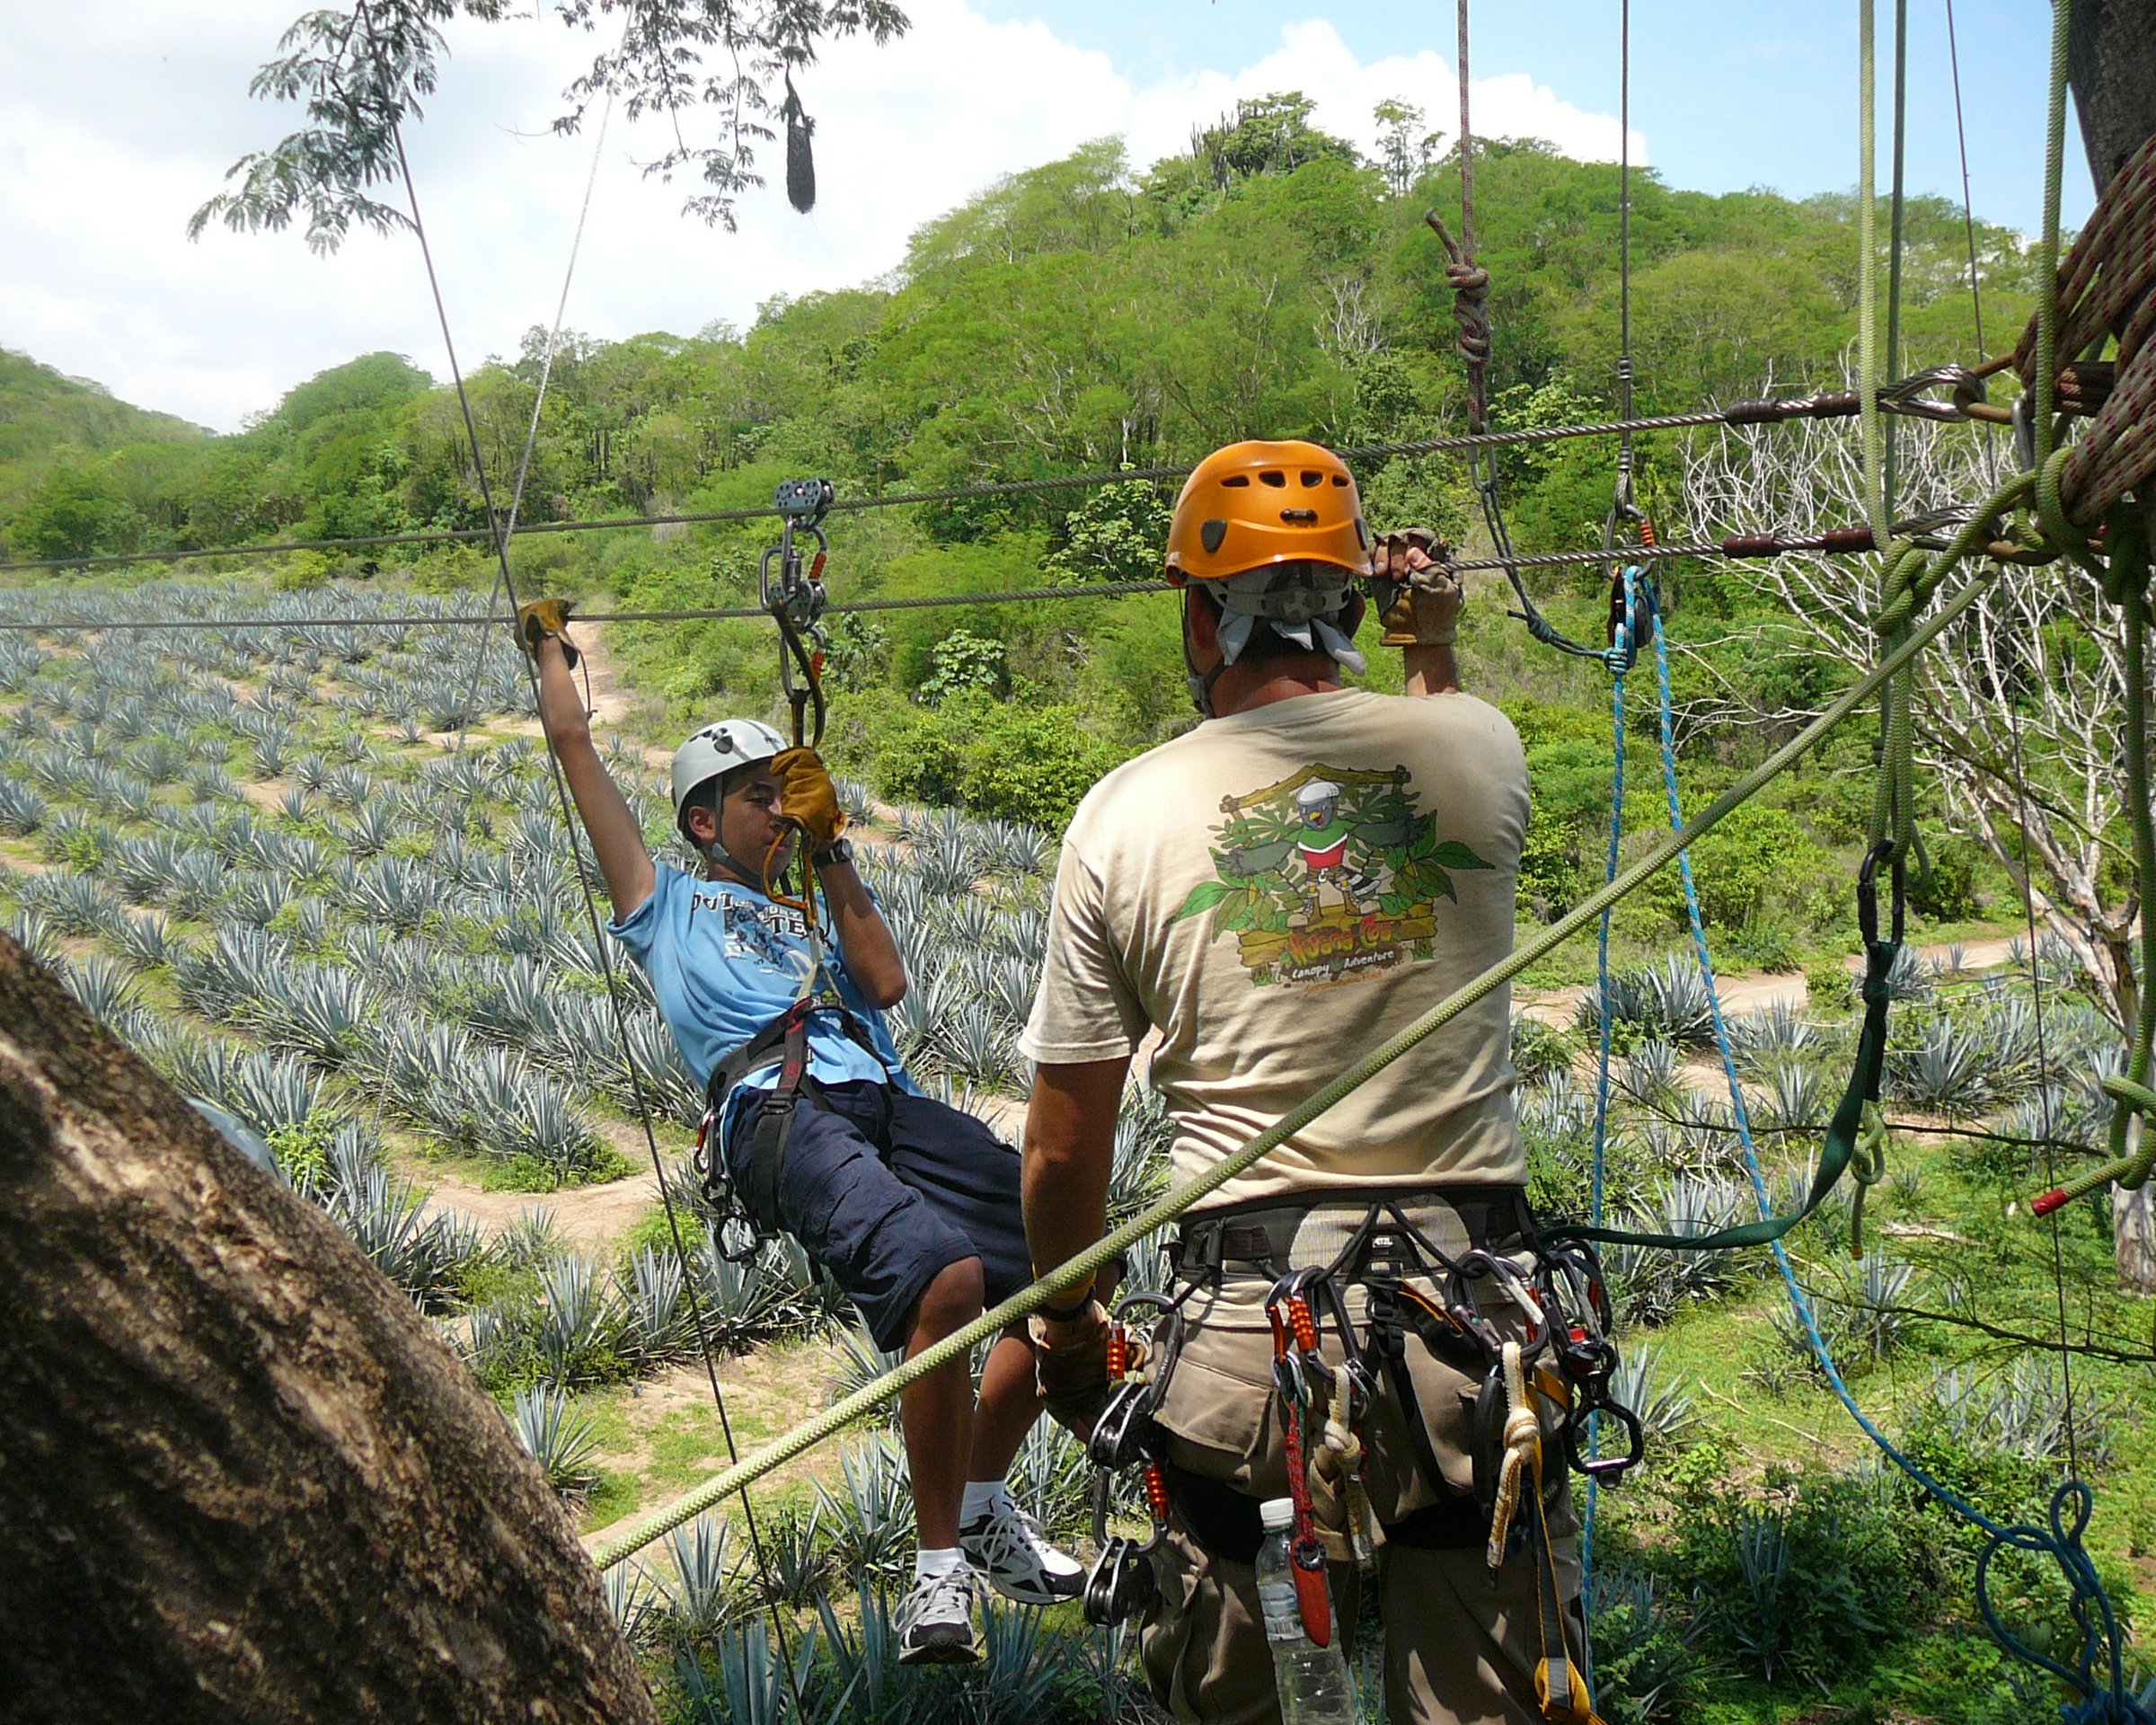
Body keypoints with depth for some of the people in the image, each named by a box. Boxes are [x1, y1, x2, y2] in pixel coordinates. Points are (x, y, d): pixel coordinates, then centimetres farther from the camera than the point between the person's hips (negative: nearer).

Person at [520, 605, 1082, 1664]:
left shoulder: (807, 920, 40)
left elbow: (886, 982, 18)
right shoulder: (663, 900, 27)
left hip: (887, 1100, 6)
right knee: (947, 1276, -32)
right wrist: (549, 645, 45)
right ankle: (939, 1568, -18)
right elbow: (572, 741, 29)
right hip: (777, 1106, -6)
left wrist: (830, 852, 23)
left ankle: (983, 1507, 9)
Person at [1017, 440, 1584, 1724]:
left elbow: (1066, 1150, 2)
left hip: (1247, 1321, -1)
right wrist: (1436, 645, 47)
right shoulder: (1475, 745, 1)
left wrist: (1066, 1326, 18)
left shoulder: (1124, 813, -2)